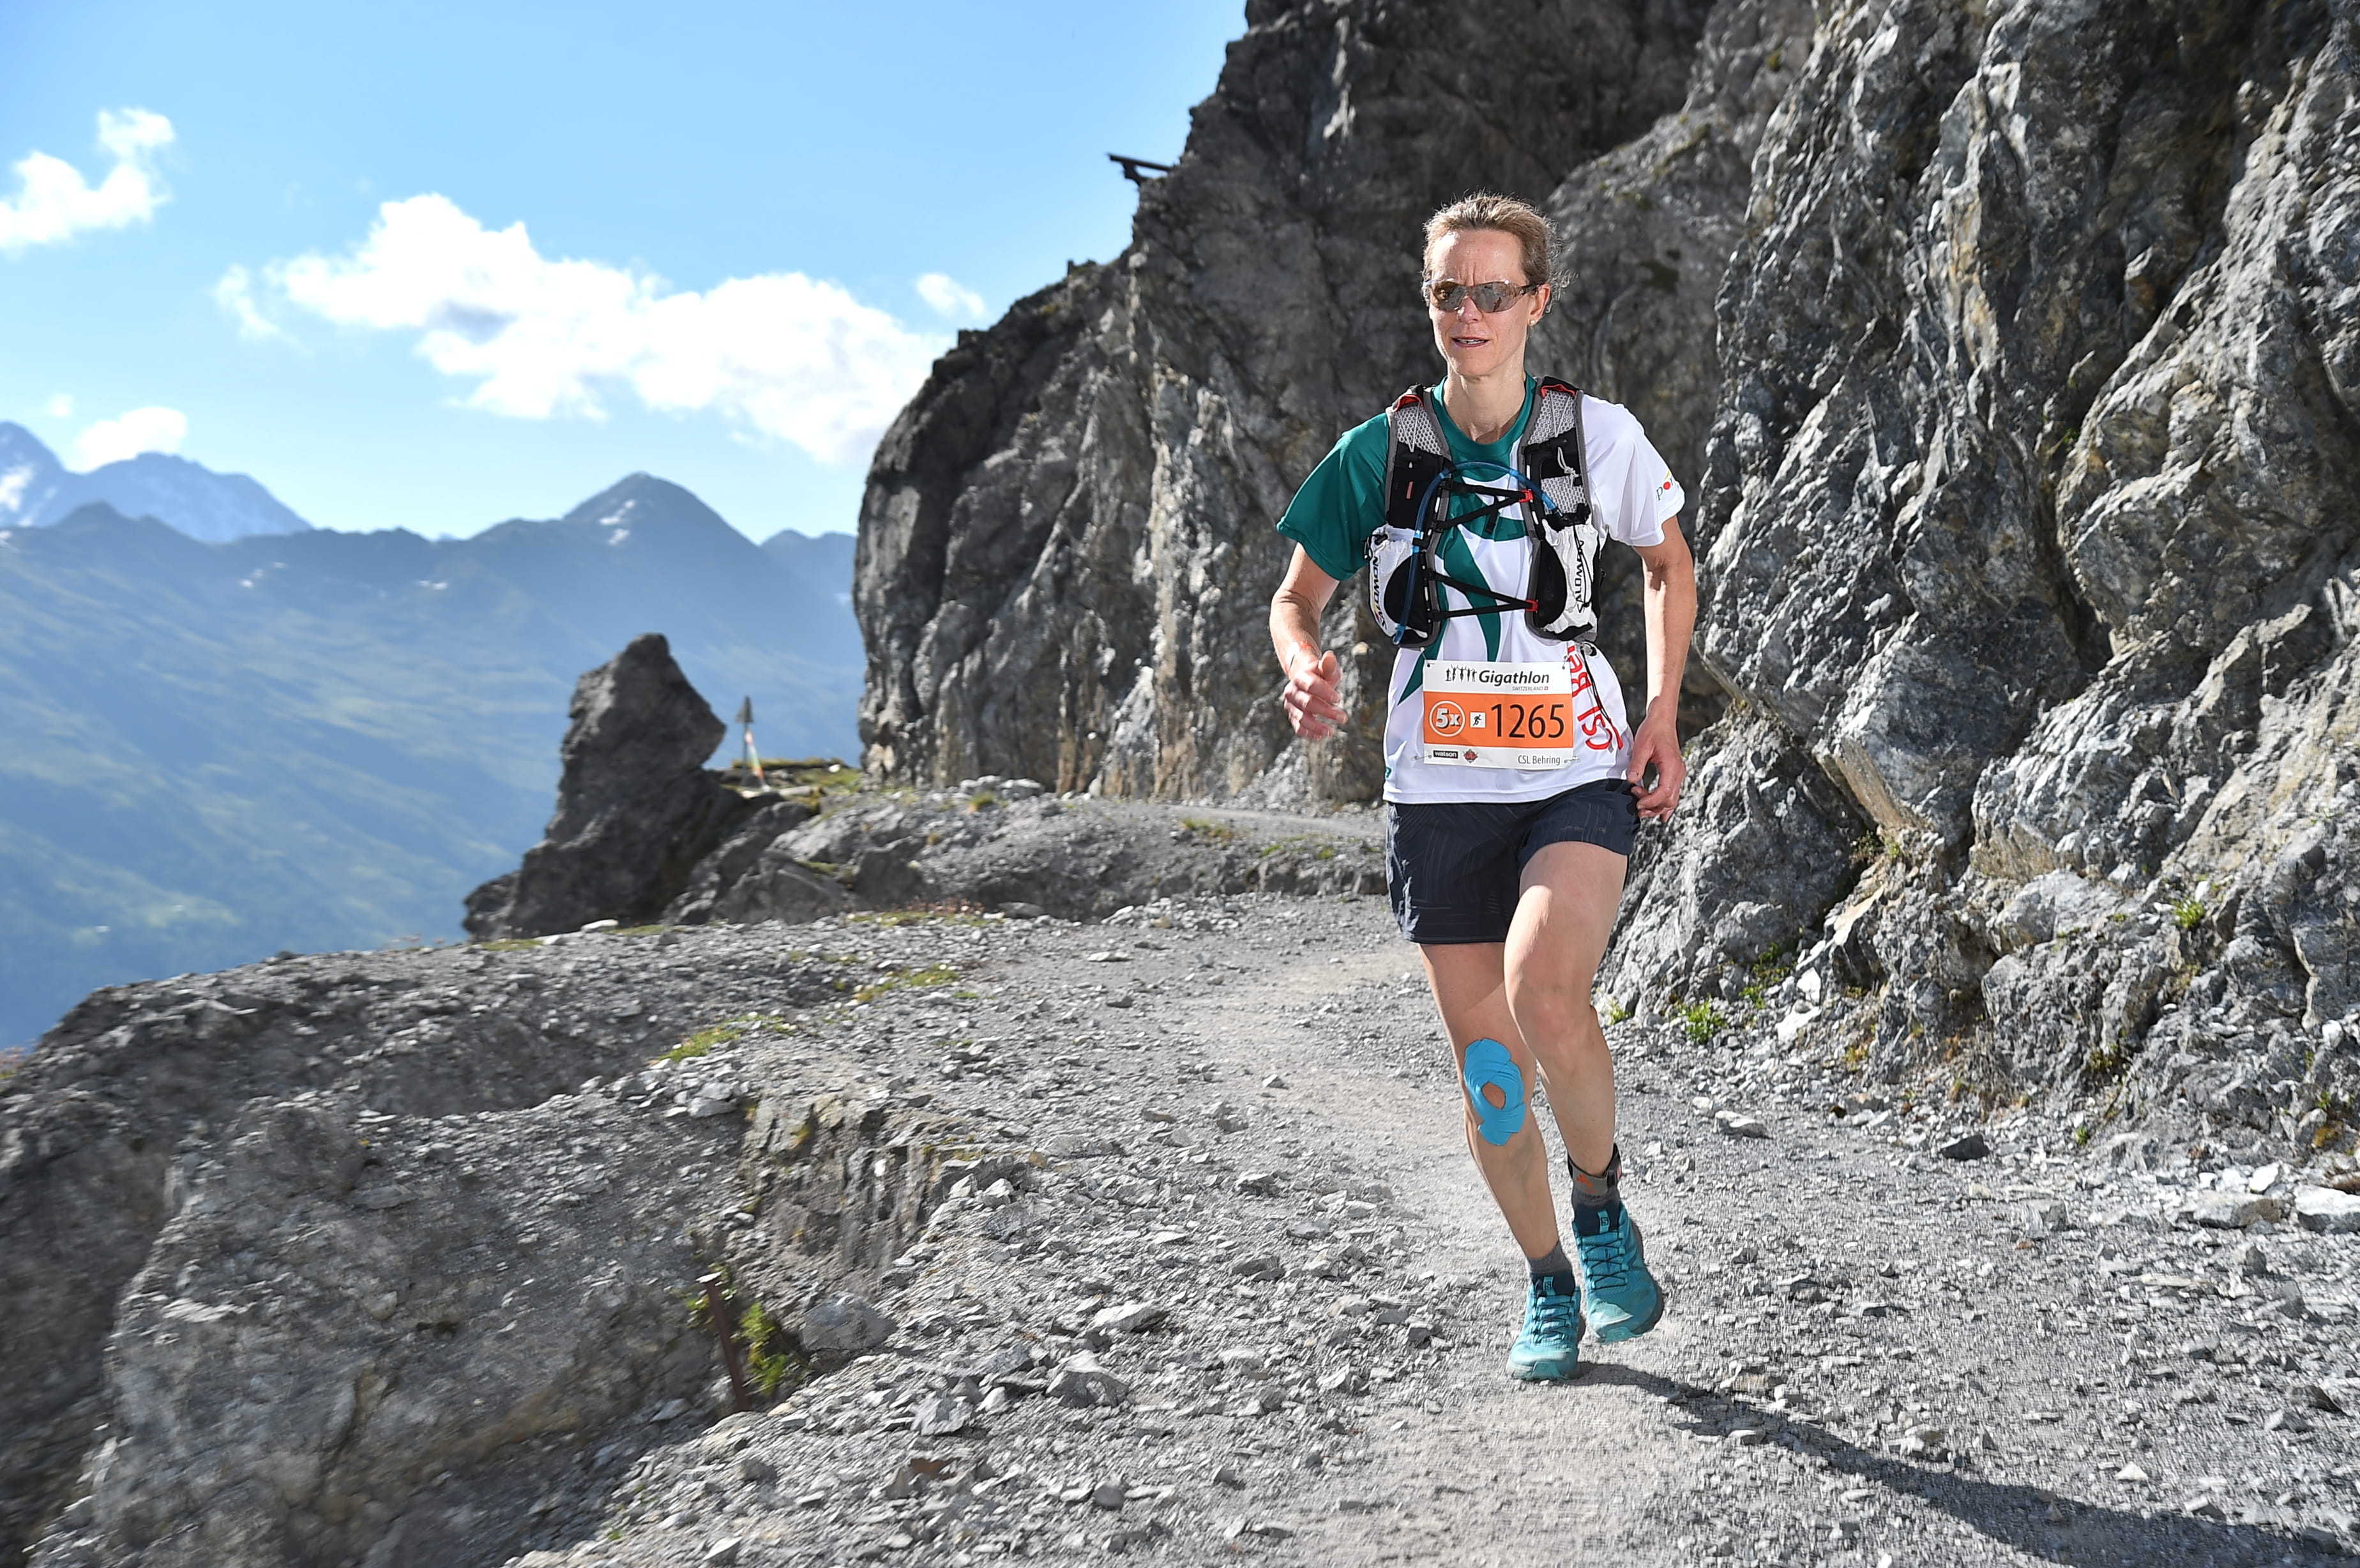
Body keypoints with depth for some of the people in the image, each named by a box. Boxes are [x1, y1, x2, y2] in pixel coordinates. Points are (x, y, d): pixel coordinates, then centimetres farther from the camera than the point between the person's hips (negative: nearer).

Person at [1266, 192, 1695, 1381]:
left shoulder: (1598, 434, -2)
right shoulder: (1379, 452, 0)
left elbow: (1669, 564, 14)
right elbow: (1297, 598, 8)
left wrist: (1663, 719, 4)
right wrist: (1306, 671, -15)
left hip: (1580, 779, -2)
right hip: (1440, 793, 2)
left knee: (1544, 986, -28)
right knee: (1488, 1070, 6)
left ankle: (1602, 1199, 0)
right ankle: (1549, 1288, 27)